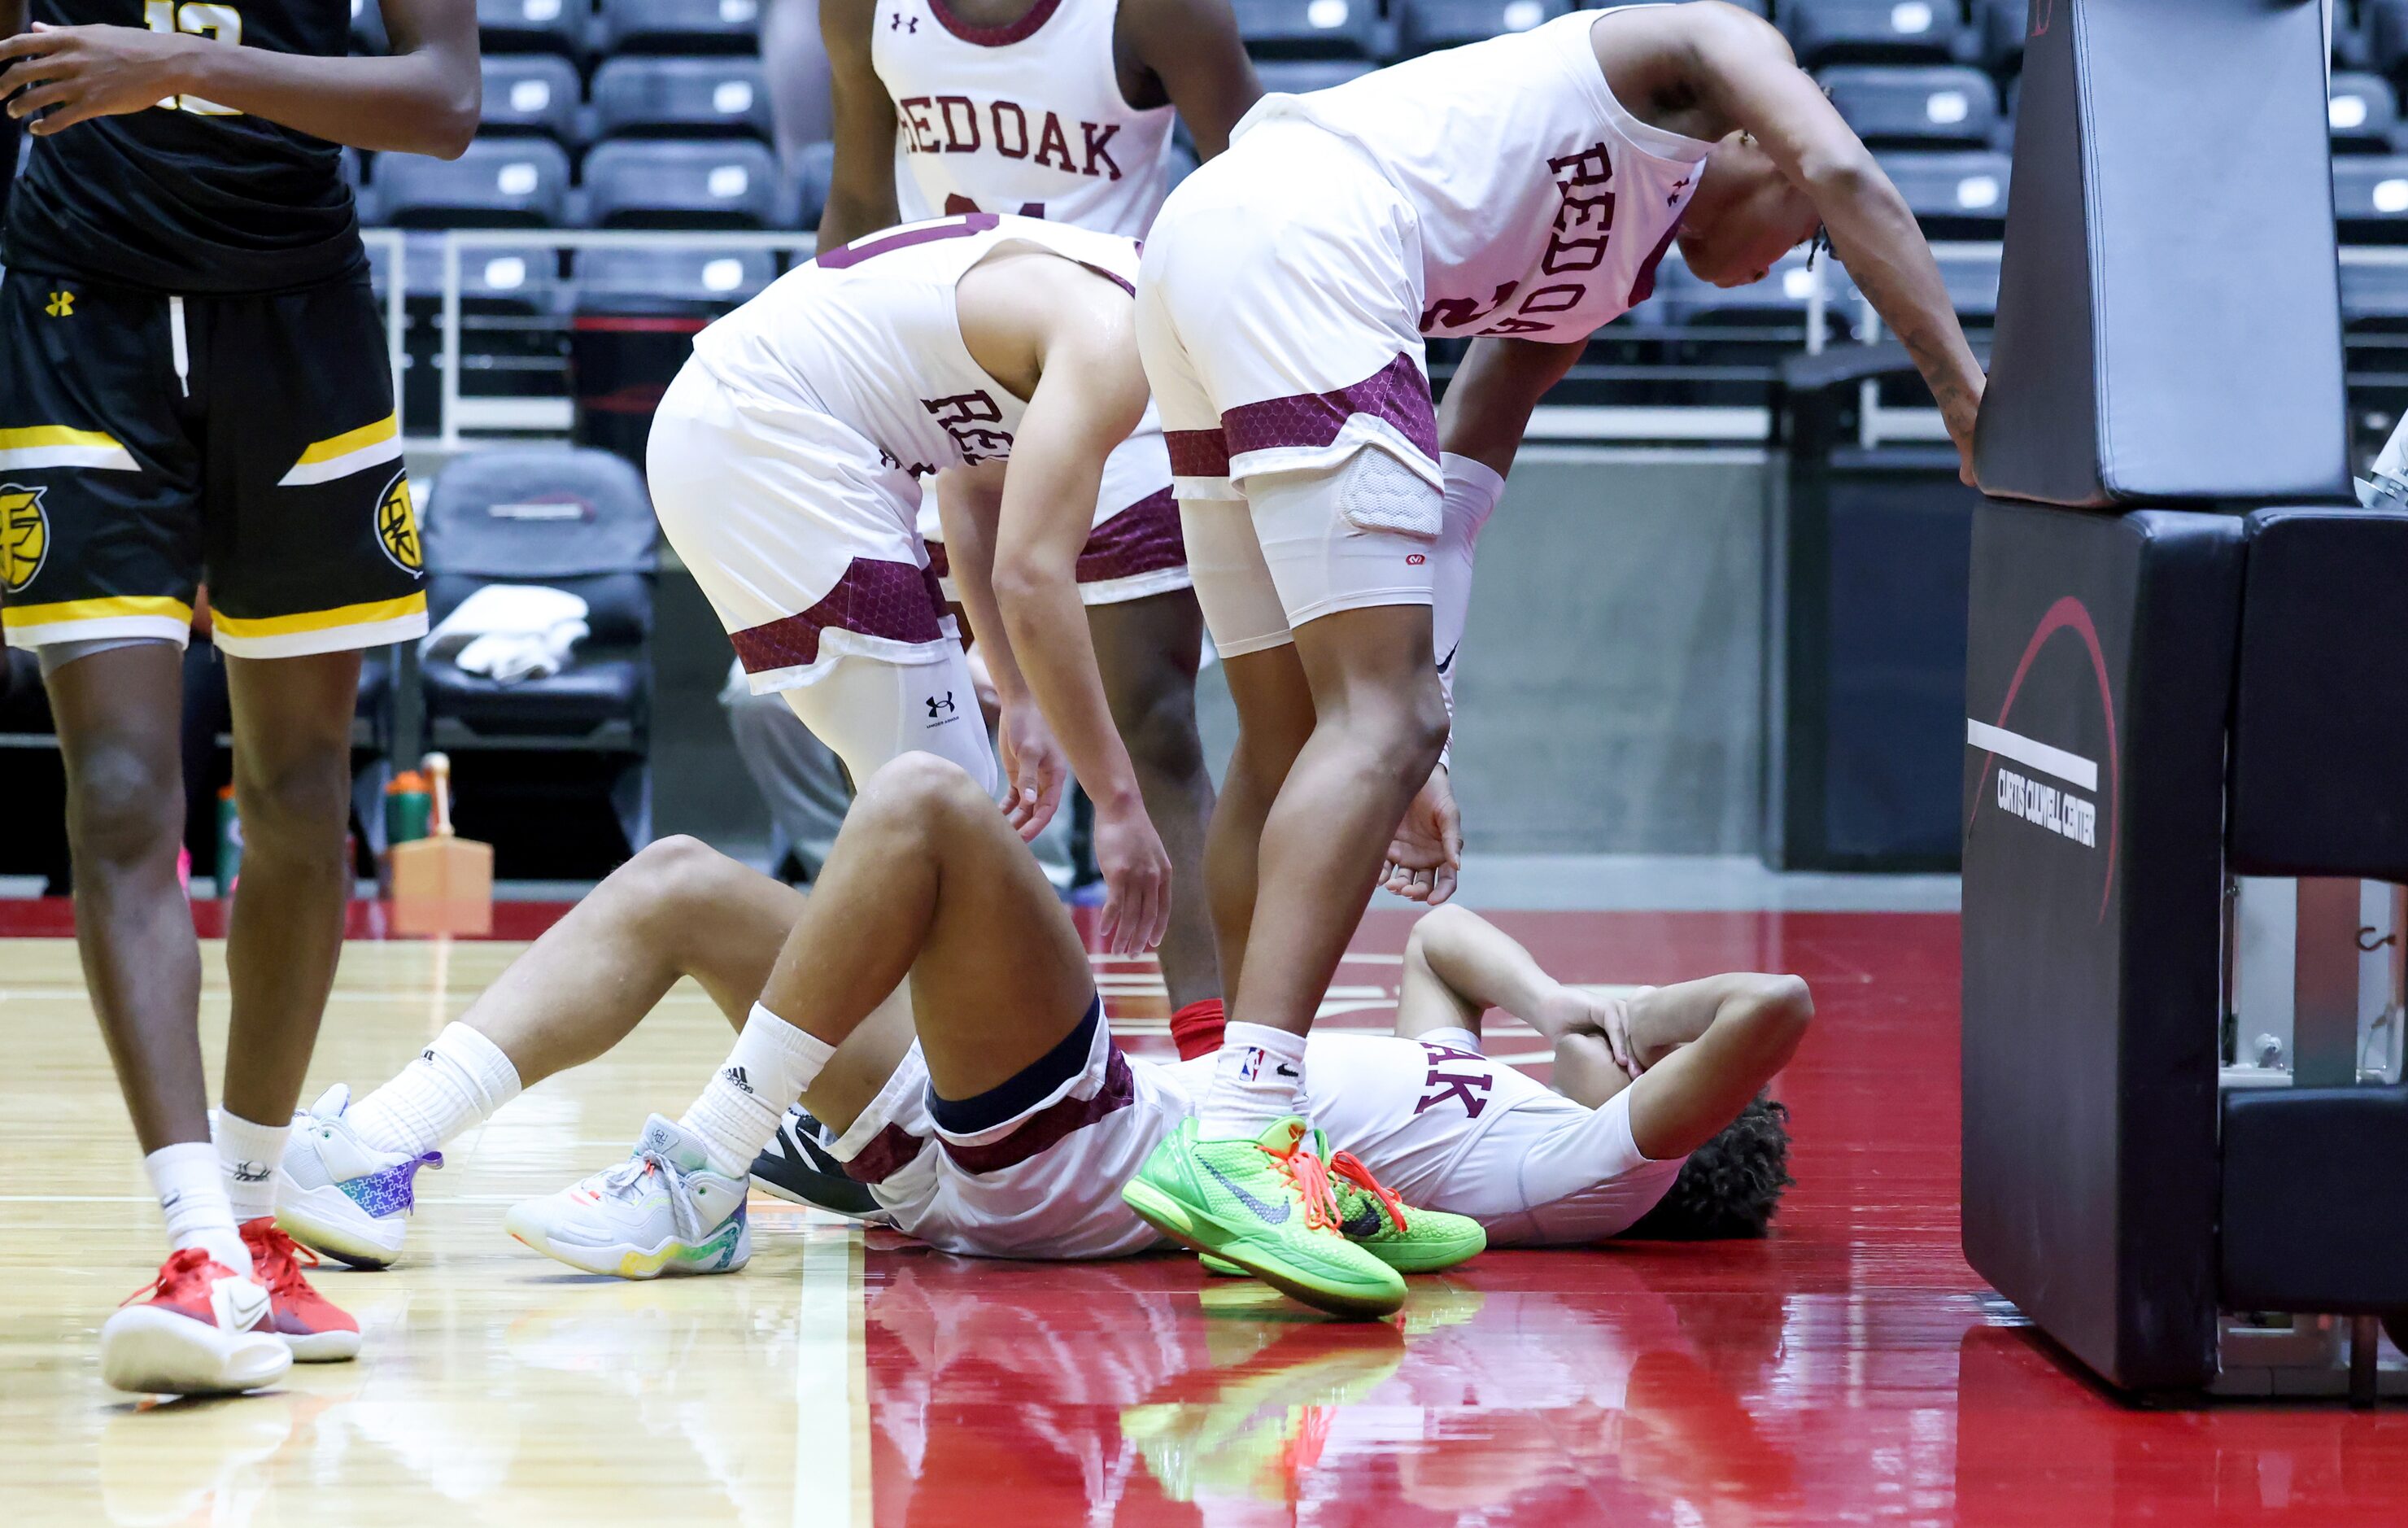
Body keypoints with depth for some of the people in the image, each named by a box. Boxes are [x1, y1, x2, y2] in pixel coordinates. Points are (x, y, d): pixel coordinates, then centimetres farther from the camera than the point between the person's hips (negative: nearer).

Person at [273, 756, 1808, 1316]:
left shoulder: (1593, 1170, 0)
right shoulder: (1497, 1097, 25)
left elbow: (1778, 1009, -12)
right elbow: (1440, 937, 40)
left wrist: (1613, 1015, 4)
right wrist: (1556, 999, 21)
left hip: (1074, 1156, -10)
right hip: (989, 1152, 10)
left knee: (923, 799, -23)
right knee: (681, 884, 6)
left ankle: (703, 1185, -21)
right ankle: (378, 1150, -7)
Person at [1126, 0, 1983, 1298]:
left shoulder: (1584, 288, 35)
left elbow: (1452, 497, 31)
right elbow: (1839, 170, -4)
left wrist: (1407, 732, 26)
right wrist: (1973, 403, -10)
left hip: (1195, 251, 9)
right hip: (1302, 235, -9)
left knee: (1292, 735, 15)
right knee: (1382, 719, -14)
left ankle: (1249, 1134, 20)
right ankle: (1235, 1139, -24)